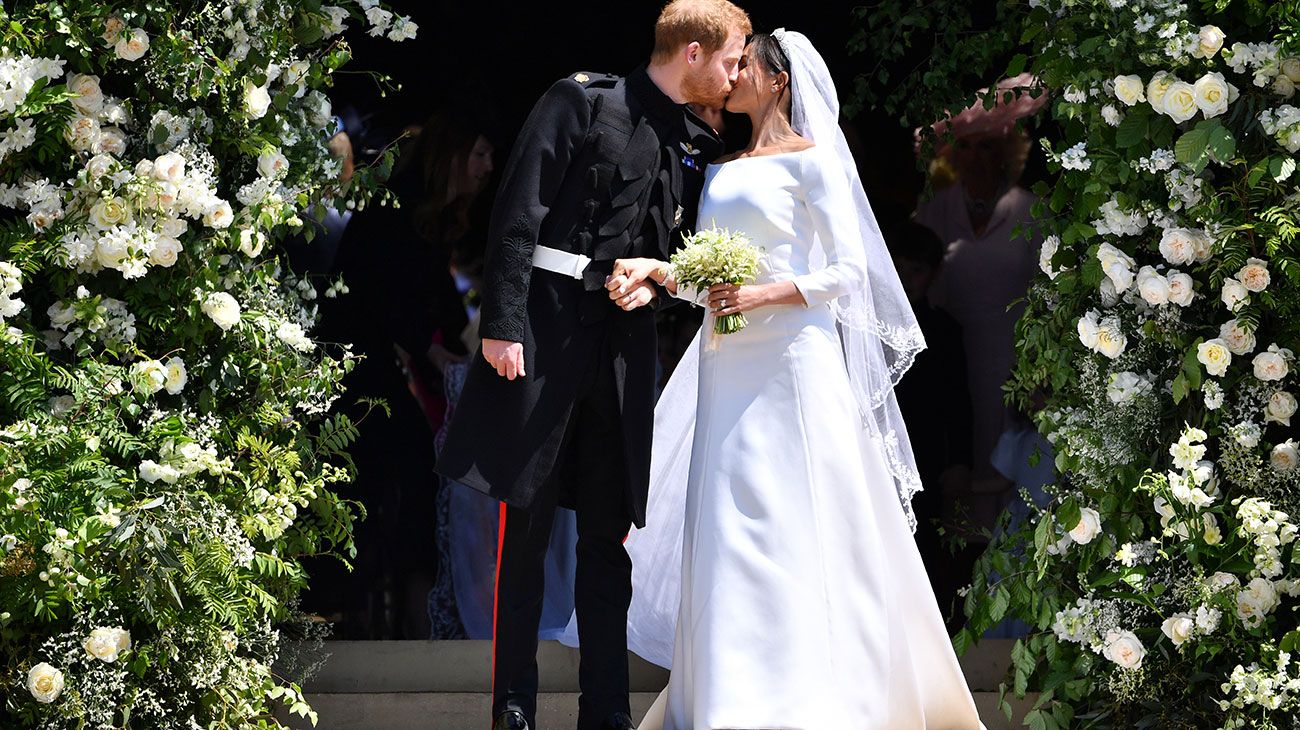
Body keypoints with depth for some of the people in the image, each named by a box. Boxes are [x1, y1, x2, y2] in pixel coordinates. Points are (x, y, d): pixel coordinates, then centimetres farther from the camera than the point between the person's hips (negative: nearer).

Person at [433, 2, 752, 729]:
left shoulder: (700, 146, 12)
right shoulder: (582, 102, -5)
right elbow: (519, 215, -9)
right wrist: (502, 324, -15)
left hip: (624, 347, 5)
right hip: (545, 333, -5)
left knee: (608, 535, 7)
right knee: (527, 529, 0)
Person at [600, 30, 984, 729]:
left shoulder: (810, 160, -3)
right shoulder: (722, 170, 17)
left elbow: (849, 270, -7)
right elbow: (708, 273, 16)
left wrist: (764, 295, -18)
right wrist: (655, 267, -3)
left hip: (792, 360, -7)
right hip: (728, 367, 7)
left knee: (790, 529, -8)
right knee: (726, 531, 4)